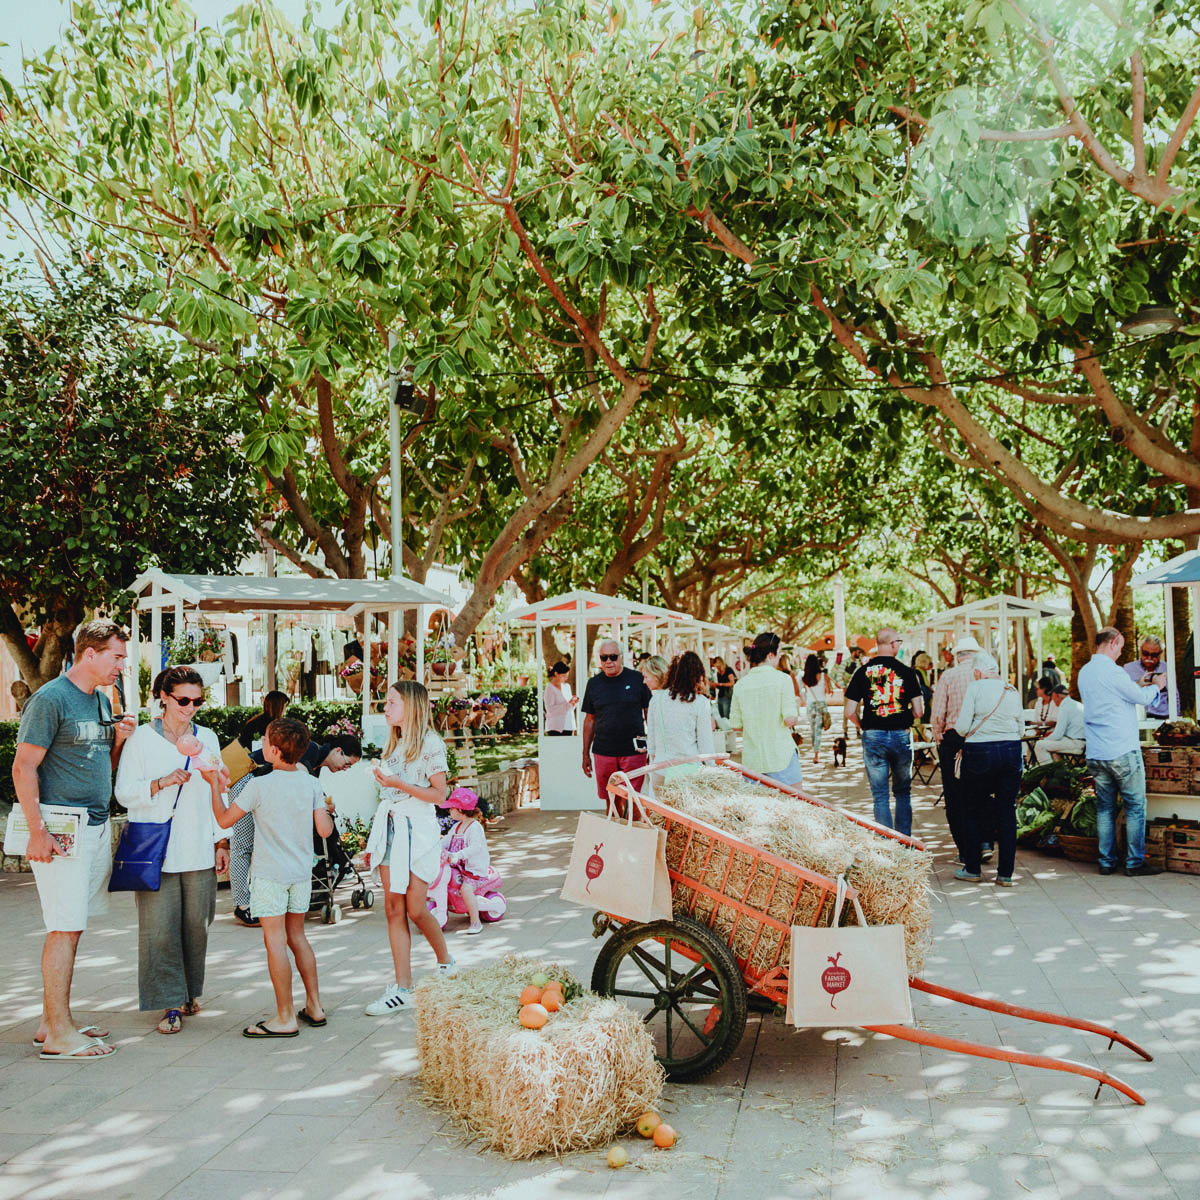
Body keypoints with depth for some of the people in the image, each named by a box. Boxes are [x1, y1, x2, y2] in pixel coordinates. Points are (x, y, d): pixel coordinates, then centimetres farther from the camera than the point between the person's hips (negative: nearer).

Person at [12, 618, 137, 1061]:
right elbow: (23, 767, -13)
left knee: (72, 927, 12)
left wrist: (119, 739, 4)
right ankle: (59, 1034, 1)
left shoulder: (102, 700, 15)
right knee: (65, 928, -6)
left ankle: (52, 1020, 22)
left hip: (97, 826, 8)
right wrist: (37, 830, -18)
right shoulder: (51, 699, -10)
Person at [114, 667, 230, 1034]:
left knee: (196, 924, 5)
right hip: (156, 850, -3)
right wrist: (161, 783, -18)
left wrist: (222, 841, 11)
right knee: (161, 927, -6)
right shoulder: (142, 739, 1)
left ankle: (190, 992, 22)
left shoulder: (207, 738, 11)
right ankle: (171, 1003, 3)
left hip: (199, 850, 3)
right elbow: (124, 792, -2)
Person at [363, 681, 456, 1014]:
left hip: (418, 829, -7)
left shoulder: (430, 744, -8)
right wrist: (374, 841, 16)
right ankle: (402, 989, 6)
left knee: (416, 910, -3)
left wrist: (400, 784, -19)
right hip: (389, 826, 7)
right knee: (393, 909, 2)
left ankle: (446, 964, 24)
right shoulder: (393, 744, 14)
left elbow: (439, 794, -11)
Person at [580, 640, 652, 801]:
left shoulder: (637, 679, 0)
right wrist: (586, 754, 12)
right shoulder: (594, 683, 8)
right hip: (603, 754, 3)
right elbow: (590, 720, 13)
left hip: (633, 752, -2)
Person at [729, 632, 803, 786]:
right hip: (781, 757, -4)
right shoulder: (782, 679, -9)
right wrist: (797, 714, 7)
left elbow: (735, 724, 6)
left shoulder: (740, 684, 3)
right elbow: (790, 719, -15)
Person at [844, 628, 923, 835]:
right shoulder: (907, 672, -4)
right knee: (903, 792, 17)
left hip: (873, 736, 0)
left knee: (880, 796, 6)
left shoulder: (862, 672, -3)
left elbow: (850, 712, -4)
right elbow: (919, 711, -3)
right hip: (902, 736, 0)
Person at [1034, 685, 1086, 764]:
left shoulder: (1064, 707, -14)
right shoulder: (1077, 704, 15)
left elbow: (1058, 734, -15)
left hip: (1075, 744, -10)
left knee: (1039, 745, -13)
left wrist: (1045, 739, 1)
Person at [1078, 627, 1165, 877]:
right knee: (1135, 807, 2)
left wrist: (1141, 685, 22)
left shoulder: (1084, 672, 12)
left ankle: (1107, 862, 12)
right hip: (1122, 751, -7)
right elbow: (1142, 698, -6)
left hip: (1096, 753, 7)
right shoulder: (1111, 671, -14)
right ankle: (1135, 862, 4)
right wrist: (1156, 686, 13)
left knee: (1104, 808, 10)